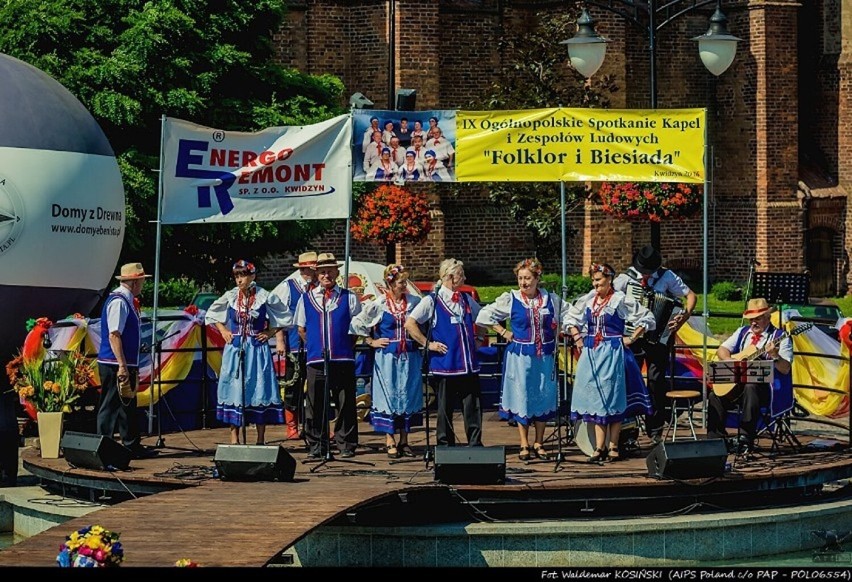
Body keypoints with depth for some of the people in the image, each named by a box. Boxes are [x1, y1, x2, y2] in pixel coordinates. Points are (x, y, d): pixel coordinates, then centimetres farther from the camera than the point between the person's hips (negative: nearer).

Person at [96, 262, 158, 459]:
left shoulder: (127, 301, 15)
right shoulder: (118, 301, -15)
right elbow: (114, 335, -21)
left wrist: (131, 366, 23)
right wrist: (122, 366, -24)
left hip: (126, 365, 10)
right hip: (114, 365, -10)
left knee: (128, 405, 13)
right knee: (110, 406, -4)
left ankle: (132, 445, 20)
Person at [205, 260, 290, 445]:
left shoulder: (264, 297, -3)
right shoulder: (230, 297, 3)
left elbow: (284, 317, 7)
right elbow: (212, 315, 19)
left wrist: (269, 333, -2)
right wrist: (223, 331, 7)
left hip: (257, 349, -2)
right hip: (234, 349, 2)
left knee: (259, 389, -2)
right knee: (234, 388, 0)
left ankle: (261, 439, 4)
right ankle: (234, 438, 5)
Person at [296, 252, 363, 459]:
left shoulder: (349, 298, 7)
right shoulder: (306, 298, 10)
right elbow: (301, 329, 17)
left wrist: (347, 347, 5)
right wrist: (314, 346, 10)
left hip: (343, 359, -1)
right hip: (316, 360, 1)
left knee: (345, 404, 1)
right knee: (316, 405, 2)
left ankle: (346, 445, 9)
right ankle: (316, 447, 8)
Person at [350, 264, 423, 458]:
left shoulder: (414, 302, 2)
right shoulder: (378, 304, -5)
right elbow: (357, 323, 1)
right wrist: (371, 342, 0)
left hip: (410, 357, 3)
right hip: (387, 357, -3)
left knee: (408, 396, 5)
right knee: (388, 396, -1)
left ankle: (404, 440, 14)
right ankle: (389, 441, 5)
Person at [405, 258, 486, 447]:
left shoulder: (467, 300, 14)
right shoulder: (432, 300, -3)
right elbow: (409, 324, -9)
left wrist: (477, 338, 18)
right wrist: (428, 344, -9)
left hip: (468, 364, 5)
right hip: (444, 365, -5)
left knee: (473, 405, 1)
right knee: (445, 408, 3)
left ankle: (475, 445, 7)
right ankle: (445, 446, 11)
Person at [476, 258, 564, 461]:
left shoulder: (551, 299, 1)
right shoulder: (510, 300, -3)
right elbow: (484, 316, 3)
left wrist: (554, 337, 8)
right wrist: (503, 332, 0)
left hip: (545, 355, 2)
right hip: (520, 355, -2)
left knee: (543, 397, 4)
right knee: (522, 397, 1)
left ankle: (538, 444, 14)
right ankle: (524, 445, 9)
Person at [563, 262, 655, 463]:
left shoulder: (621, 300, -5)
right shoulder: (587, 300, 8)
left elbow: (647, 318, -2)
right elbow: (569, 319, 21)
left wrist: (632, 338, -5)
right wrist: (577, 338, 9)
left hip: (613, 353, -5)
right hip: (591, 353, 5)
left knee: (613, 399, -1)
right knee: (595, 398, 3)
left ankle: (613, 447, 3)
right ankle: (599, 447, 5)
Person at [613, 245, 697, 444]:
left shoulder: (667, 277, -3)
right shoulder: (627, 277, -1)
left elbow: (690, 296, 0)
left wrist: (685, 316, -16)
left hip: (658, 337, -1)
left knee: (656, 381, 1)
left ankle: (655, 430, 8)